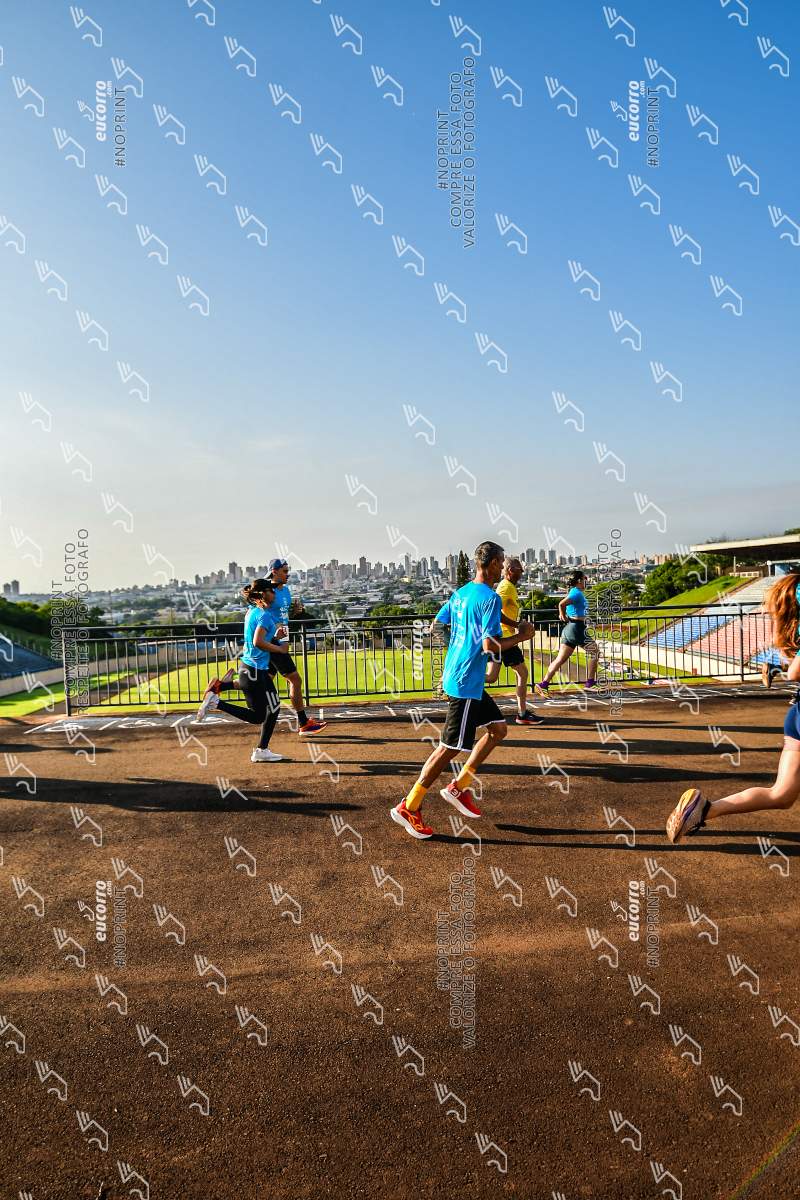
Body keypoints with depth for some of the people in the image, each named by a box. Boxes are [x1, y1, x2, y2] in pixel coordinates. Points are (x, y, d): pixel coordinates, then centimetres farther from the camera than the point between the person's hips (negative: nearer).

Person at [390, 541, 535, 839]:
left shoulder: (460, 593, 10)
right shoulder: (491, 598, -16)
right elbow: (490, 646, -23)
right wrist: (520, 636, -9)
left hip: (455, 677, 10)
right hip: (466, 682, -10)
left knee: (498, 729, 18)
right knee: (450, 747, -3)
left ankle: (458, 787, 20)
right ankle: (409, 807, 5)